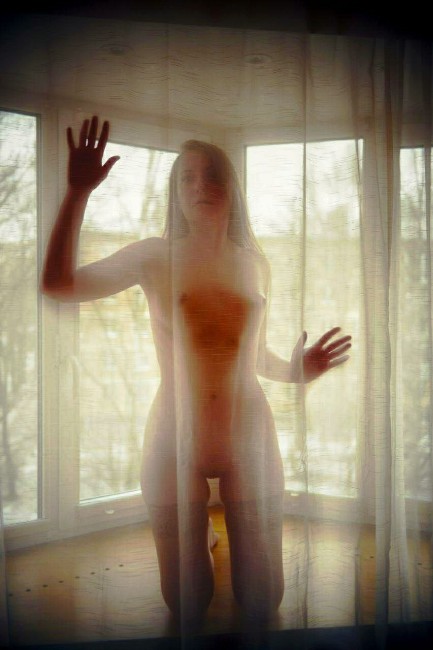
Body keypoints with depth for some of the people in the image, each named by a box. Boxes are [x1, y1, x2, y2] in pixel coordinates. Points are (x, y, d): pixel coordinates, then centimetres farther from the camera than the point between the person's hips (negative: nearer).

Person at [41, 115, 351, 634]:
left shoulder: (254, 263, 7)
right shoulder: (156, 256, -3)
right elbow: (57, 284, -16)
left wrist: (297, 370, -4)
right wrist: (78, 193, -20)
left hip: (250, 438, 2)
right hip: (175, 440, -2)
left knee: (263, 601, 12)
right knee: (186, 603, 12)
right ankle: (199, 537, 43)